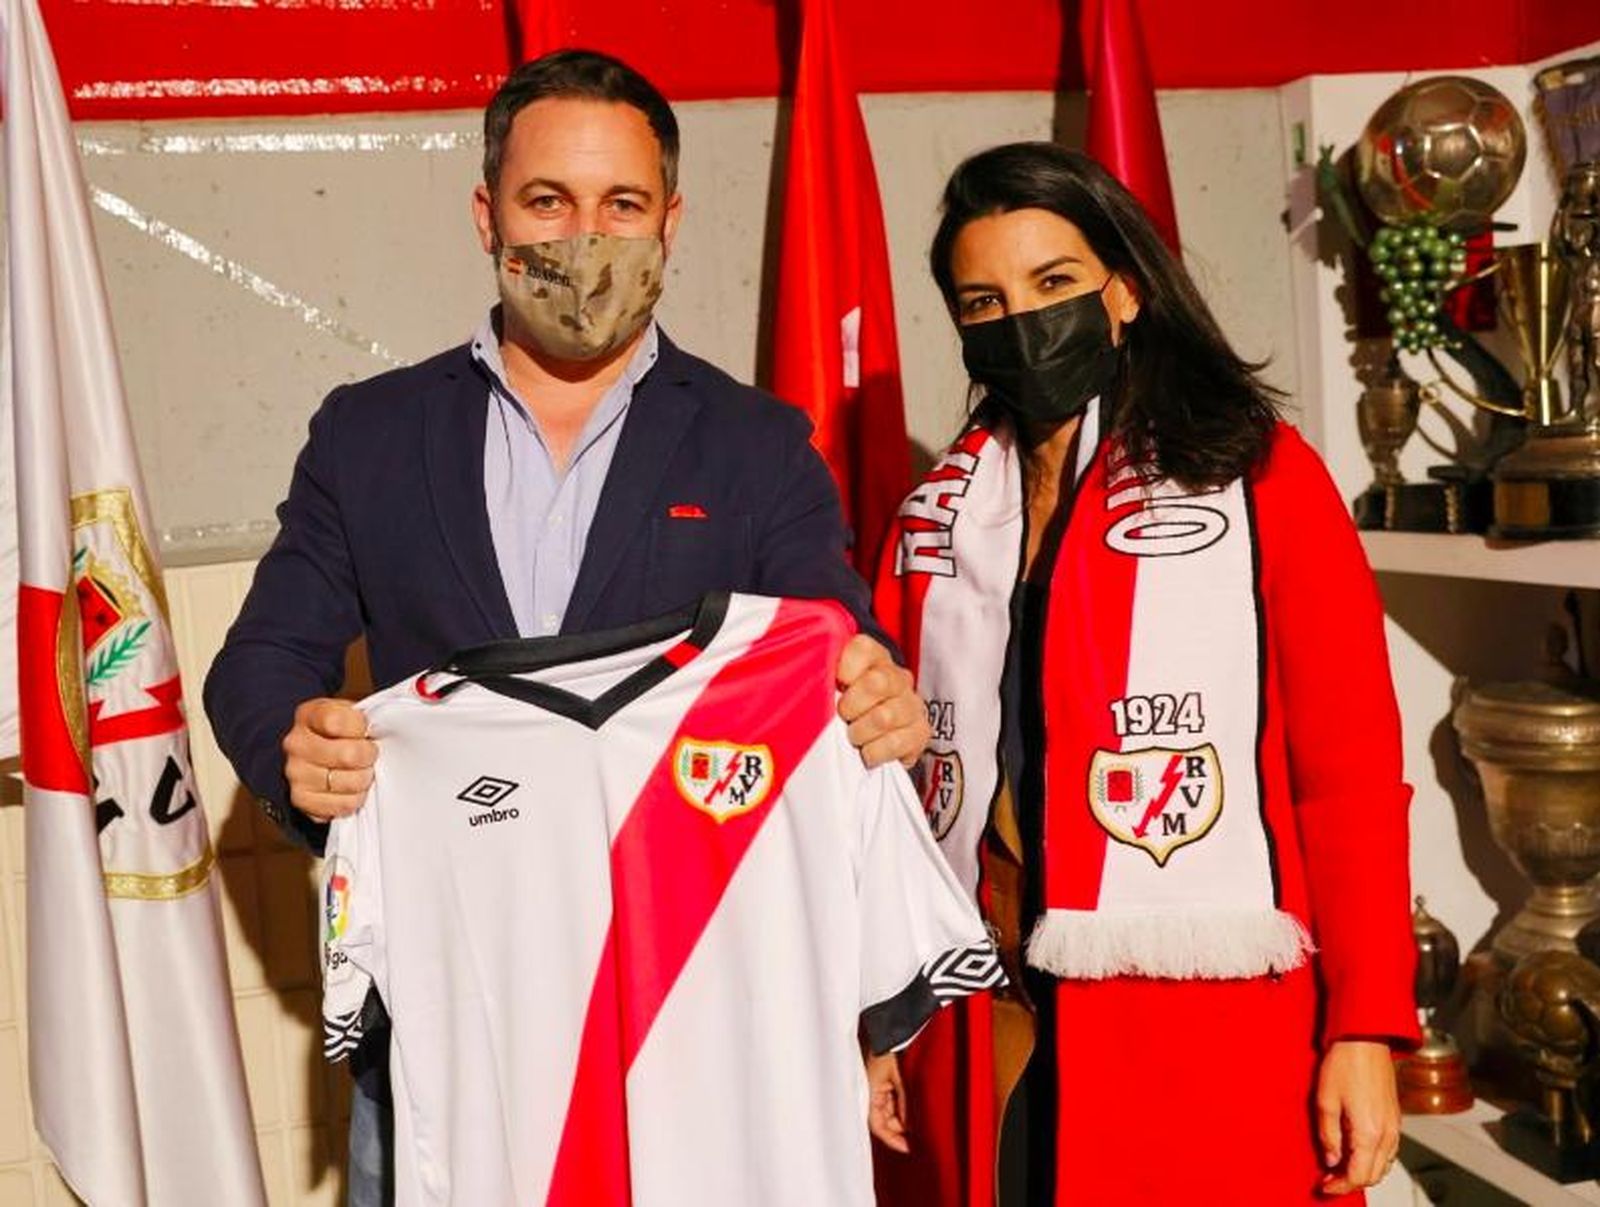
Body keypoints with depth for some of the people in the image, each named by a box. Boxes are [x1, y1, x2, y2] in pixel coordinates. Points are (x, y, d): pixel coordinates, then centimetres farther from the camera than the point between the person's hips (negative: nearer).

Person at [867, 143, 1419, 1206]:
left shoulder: (1260, 477, -3)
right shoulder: (938, 515, 8)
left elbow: (1351, 767, -7)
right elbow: (897, 779, 8)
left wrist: (1366, 1031, -10)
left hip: (1210, 1038, -3)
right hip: (979, 1043, 4)